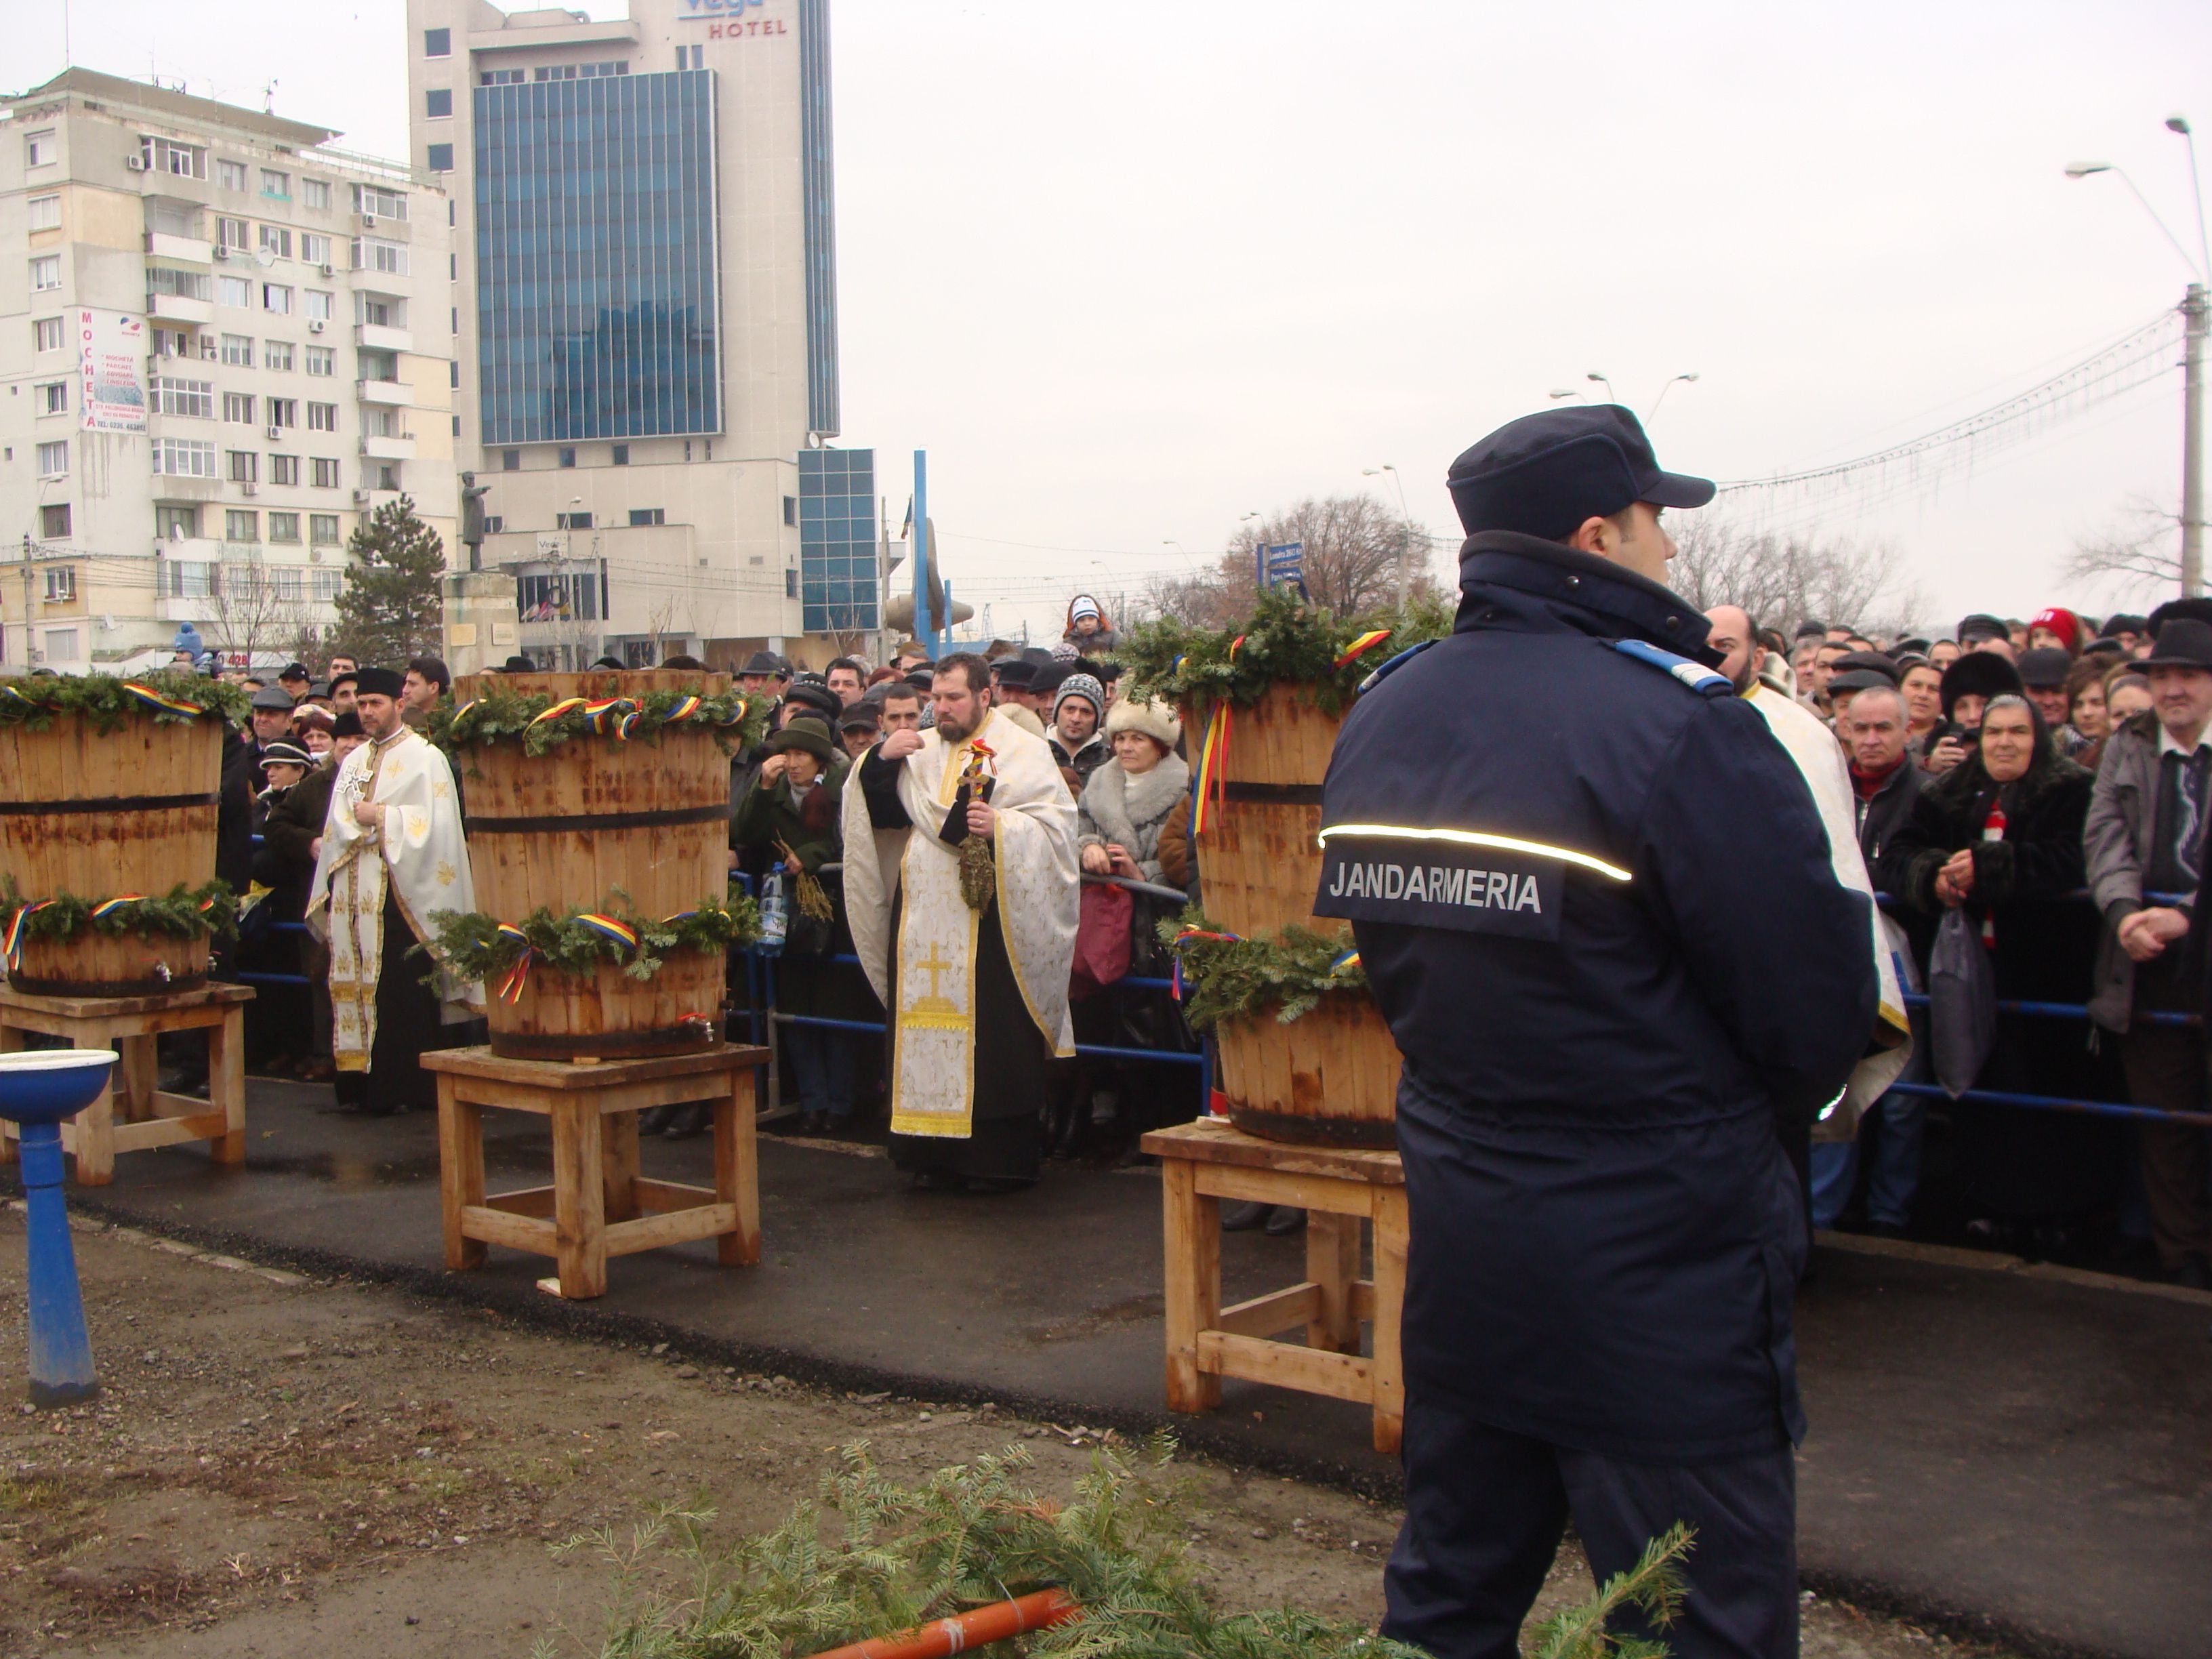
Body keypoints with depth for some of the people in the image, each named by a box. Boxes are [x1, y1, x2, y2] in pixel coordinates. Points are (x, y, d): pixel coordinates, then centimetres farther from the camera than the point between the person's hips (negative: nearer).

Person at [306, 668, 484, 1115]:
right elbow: (336, 827, 21)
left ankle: (411, 1087, -4)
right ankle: (365, 1084, 7)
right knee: (355, 986, 3)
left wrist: (379, 817, -10)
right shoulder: (354, 762, 20)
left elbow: (435, 825, -10)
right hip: (353, 892, 6)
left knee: (402, 992, -8)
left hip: (399, 894, -6)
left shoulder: (425, 758, 0)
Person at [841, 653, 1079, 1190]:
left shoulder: (1023, 752, 4)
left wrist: (1002, 825, -20)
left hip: (990, 921, -4)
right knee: (929, 1038, 3)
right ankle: (938, 1157, 10)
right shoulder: (919, 751, 18)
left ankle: (1006, 1159, 3)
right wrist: (879, 760, -2)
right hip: (924, 922, 5)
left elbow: (1057, 823, -5)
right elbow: (876, 812, 13)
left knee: (995, 1041, -5)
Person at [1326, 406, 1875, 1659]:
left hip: (1460, 1239, 7)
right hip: (1661, 1266, -7)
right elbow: (1821, 1007, -16)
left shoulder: (1382, 714, 3)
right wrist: (1753, 1123, 4)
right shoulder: (1680, 723, -20)